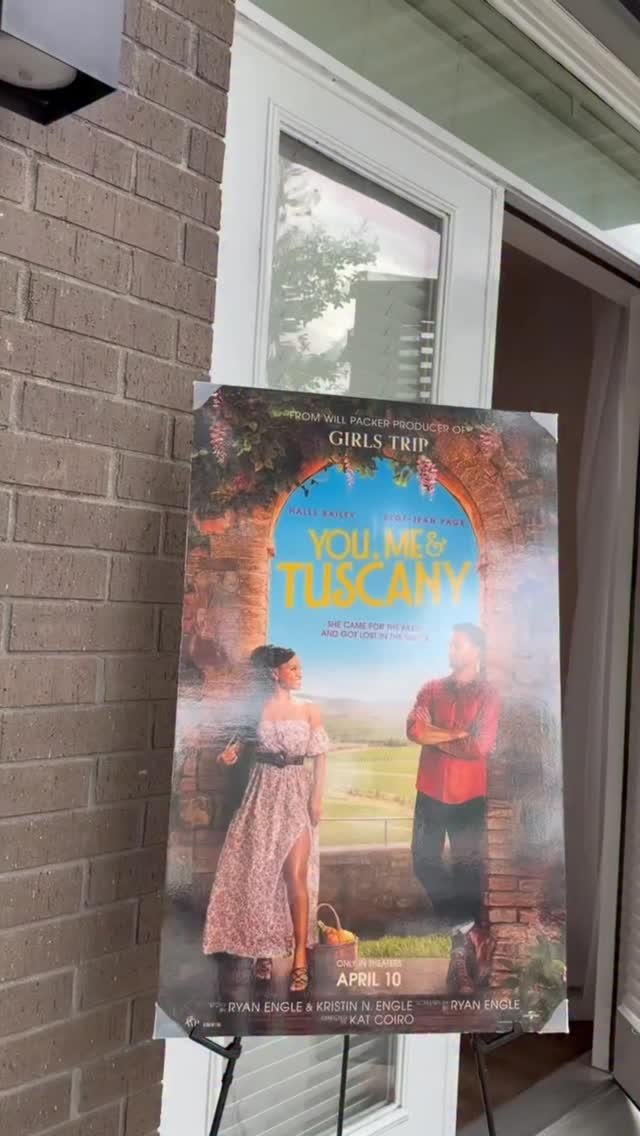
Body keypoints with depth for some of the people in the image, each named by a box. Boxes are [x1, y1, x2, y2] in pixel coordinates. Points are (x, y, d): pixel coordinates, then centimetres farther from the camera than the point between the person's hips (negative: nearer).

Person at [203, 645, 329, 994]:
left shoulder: (309, 711, 2)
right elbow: (242, 739, 10)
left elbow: (320, 757, 2)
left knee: (295, 874, -8)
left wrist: (317, 797, -6)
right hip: (263, 792, 1)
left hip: (297, 794, -1)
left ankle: (300, 956, -1)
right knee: (258, 872, 6)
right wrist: (230, 752, -13)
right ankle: (263, 948, 21)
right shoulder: (257, 708, 1)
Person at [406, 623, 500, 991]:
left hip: (469, 797, -4)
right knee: (425, 862, 8)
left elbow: (480, 746, -17)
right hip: (430, 792, 4)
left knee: (468, 869, 4)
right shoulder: (432, 689, 5)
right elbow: (414, 729, -10)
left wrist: (436, 738, -9)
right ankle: (469, 929, 23)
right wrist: (456, 734, -17)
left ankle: (464, 943, 18)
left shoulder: (488, 695, -6)